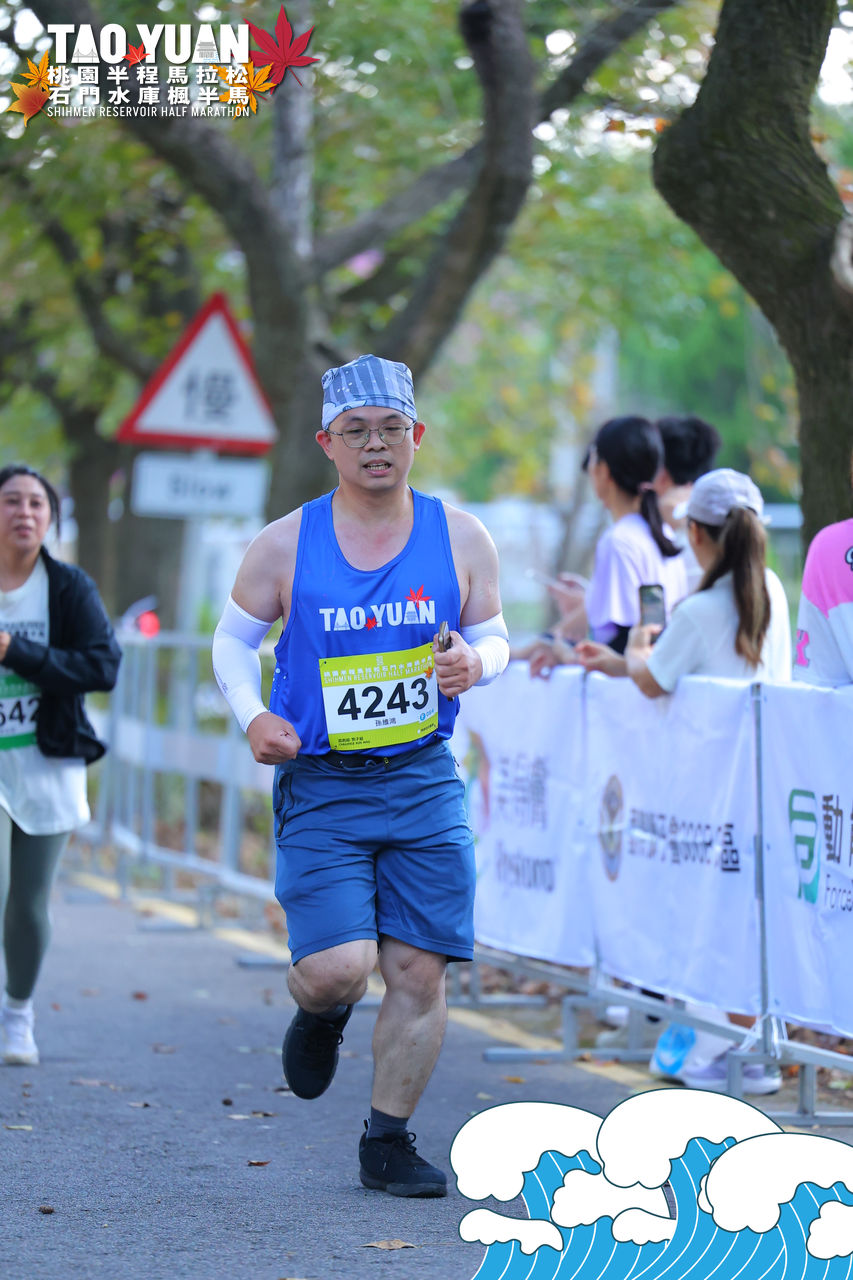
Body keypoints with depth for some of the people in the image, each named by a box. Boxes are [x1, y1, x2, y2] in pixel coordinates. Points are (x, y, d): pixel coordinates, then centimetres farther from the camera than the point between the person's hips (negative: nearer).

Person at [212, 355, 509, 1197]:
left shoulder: (460, 539, 3)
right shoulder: (285, 545, -1)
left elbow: (492, 636, 13)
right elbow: (232, 638, 11)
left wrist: (476, 663, -11)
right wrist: (252, 716, -7)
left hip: (424, 782, 2)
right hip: (319, 786, -2)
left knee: (418, 971, -1)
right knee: (338, 967, -14)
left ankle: (387, 1141, 15)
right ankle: (320, 1012, 25)